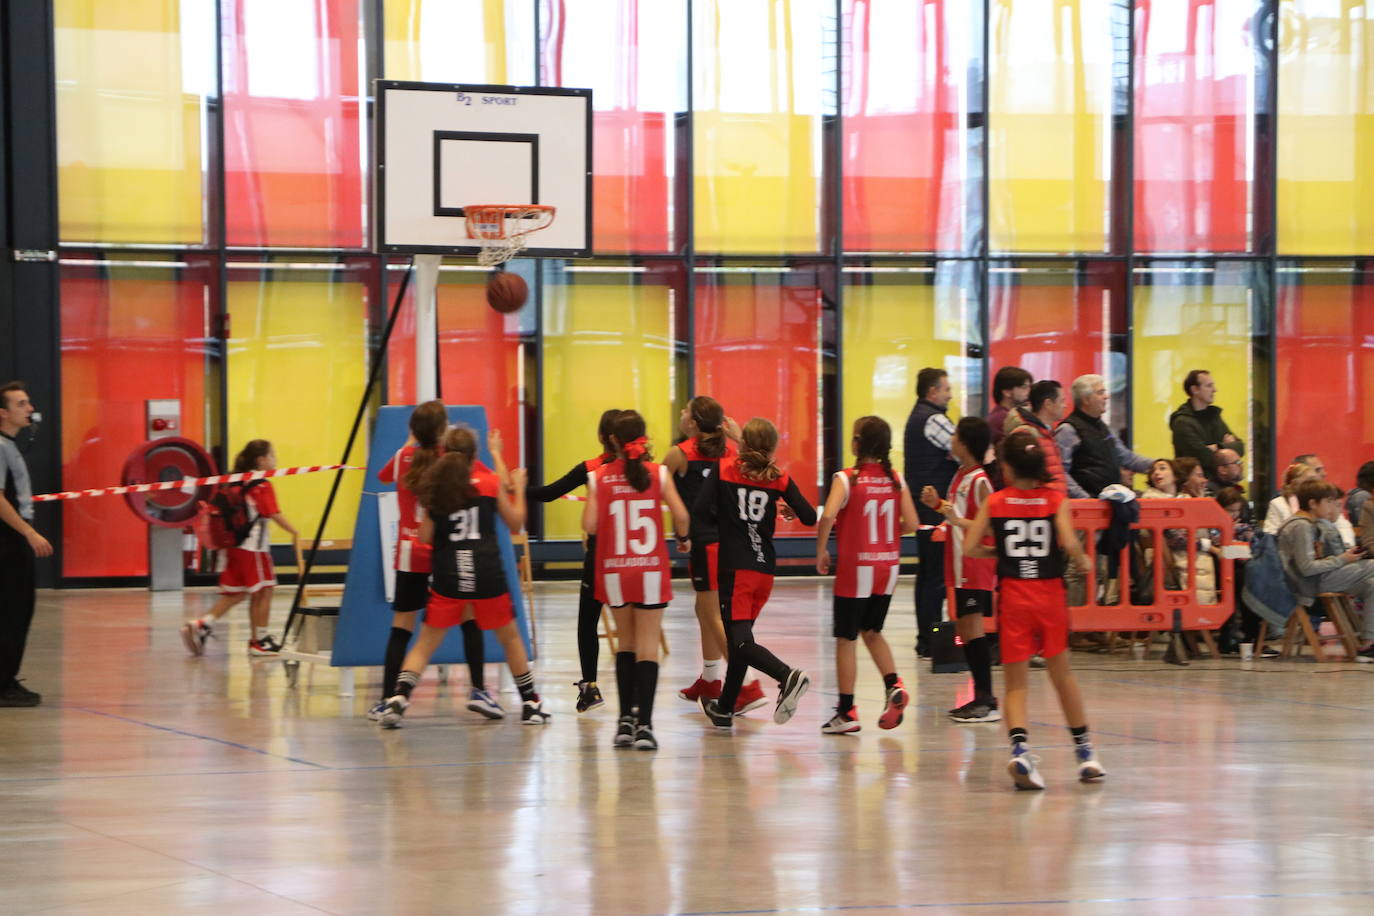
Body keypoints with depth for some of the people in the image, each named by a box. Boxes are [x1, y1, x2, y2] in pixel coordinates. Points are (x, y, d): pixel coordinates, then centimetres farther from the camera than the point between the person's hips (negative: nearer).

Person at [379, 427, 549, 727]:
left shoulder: (435, 488, 2)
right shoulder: (490, 481, 0)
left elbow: (425, 537, 4)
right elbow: (515, 523, 10)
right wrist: (518, 488, 23)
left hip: (446, 578, 1)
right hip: (487, 575, -1)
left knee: (425, 644, 6)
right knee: (510, 638, 16)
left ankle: (398, 698, -12)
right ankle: (531, 705, 22)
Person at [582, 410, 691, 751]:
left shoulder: (599, 477, -3)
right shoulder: (658, 473, -4)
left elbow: (589, 526, -8)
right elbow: (680, 514, -11)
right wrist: (683, 538, 9)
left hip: (614, 570, 2)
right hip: (650, 569, -2)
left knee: (626, 643, 16)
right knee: (648, 646, -1)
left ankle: (626, 721, 13)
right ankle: (644, 724, -11)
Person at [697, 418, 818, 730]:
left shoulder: (724, 469, -1)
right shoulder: (780, 479, 3)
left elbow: (701, 509, -12)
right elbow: (809, 517, -2)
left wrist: (724, 517, 8)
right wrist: (791, 509, 19)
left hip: (735, 567, -4)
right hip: (765, 567, 4)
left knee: (740, 641, -9)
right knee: (739, 636, 16)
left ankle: (787, 675, -33)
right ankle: (723, 710, 24)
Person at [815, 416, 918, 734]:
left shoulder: (847, 479, -11)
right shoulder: (895, 480, 1)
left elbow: (828, 516, -25)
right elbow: (911, 524, -2)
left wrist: (821, 551, -10)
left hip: (856, 568, -5)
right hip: (888, 567, 5)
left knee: (845, 639, 5)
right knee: (872, 631, 23)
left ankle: (846, 712, 6)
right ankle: (894, 686, 4)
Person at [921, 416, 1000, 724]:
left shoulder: (980, 482, -16)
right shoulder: (961, 477, 12)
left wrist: (958, 520, -28)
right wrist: (938, 504, 12)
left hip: (977, 567, -10)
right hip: (960, 566, 10)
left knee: (973, 629, -10)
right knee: (964, 630, 12)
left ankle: (988, 702, -8)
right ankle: (980, 698, 18)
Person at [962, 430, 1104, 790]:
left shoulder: (995, 502, 0)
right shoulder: (1056, 499, -2)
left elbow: (969, 548, -4)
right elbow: (1069, 544, -16)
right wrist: (1084, 561, 4)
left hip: (1012, 595, -1)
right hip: (1051, 593, 1)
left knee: (1015, 682, 3)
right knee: (1062, 673, 17)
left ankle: (1019, 747, -21)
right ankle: (1084, 750, 24)